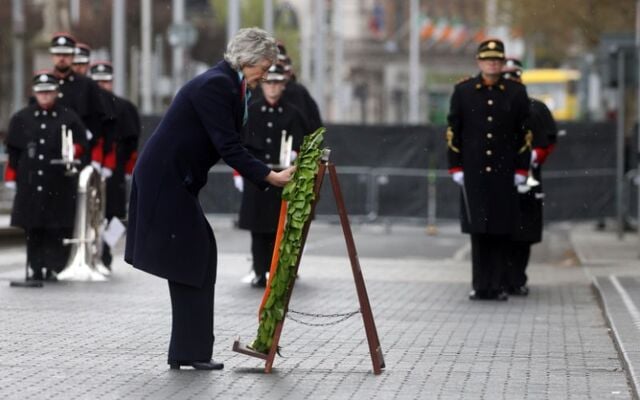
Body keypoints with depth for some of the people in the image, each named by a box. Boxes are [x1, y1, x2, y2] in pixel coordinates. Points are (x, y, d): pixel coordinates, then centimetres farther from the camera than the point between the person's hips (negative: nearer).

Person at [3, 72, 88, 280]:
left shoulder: (69, 118, 6)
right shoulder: (21, 118, 10)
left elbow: (82, 144, 10)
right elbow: (13, 150, 10)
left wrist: (74, 150, -12)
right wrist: (11, 177, 7)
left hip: (60, 183, -1)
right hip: (30, 183, 1)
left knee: (59, 228, -4)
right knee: (33, 228, 2)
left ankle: (55, 267, 2)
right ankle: (36, 268, 8)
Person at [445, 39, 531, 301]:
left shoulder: (516, 92, 4)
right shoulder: (463, 90, 4)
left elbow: (524, 133, 6)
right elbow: (453, 131, 6)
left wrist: (521, 170, 2)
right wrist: (455, 168, 0)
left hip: (504, 173, 0)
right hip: (473, 172, 0)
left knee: (501, 231, -1)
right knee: (478, 230, -1)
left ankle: (496, 286, 4)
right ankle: (481, 286, 3)